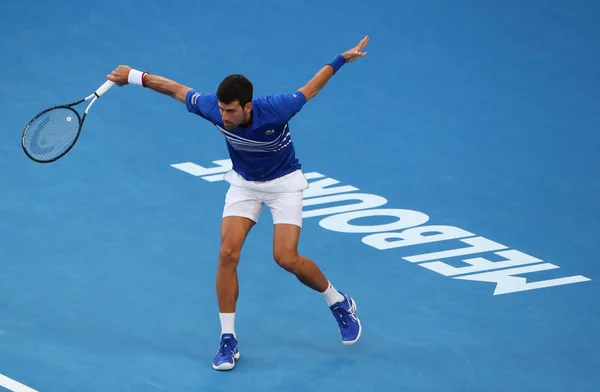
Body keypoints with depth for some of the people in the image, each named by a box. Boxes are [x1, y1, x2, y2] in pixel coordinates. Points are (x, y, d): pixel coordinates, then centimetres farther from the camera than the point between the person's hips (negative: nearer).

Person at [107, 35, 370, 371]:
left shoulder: (275, 110, -35)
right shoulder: (213, 107, -26)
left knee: (287, 259, -16)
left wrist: (342, 59, -12)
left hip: (284, 182, -3)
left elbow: (310, 88, -17)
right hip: (244, 183, 3)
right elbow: (176, 89, -9)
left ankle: (341, 304, 12)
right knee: (228, 254, -13)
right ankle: (228, 340, -3)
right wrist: (134, 76, -4)